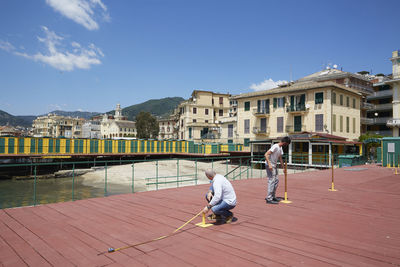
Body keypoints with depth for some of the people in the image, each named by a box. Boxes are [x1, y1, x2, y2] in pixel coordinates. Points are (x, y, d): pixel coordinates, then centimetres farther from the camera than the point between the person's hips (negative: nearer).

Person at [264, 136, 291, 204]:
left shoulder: (280, 148, 11)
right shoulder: (275, 147, -19)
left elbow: (280, 158, 22)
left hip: (274, 165, 10)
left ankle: (272, 196, 24)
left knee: (276, 180, 14)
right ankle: (269, 199, -7)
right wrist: (269, 164, -34)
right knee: (271, 181, -11)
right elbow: (266, 155, -27)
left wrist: (283, 168, 28)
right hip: (270, 165, -10)